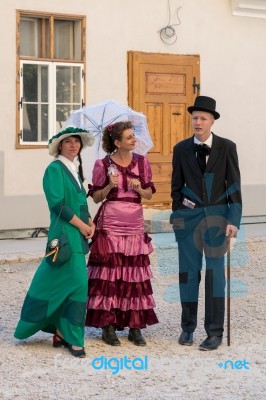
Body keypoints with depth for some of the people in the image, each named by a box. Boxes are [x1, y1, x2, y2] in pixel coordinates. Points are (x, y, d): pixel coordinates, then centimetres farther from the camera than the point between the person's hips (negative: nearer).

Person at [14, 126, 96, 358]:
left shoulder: (75, 170, 16)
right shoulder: (55, 169, -9)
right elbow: (57, 203, -16)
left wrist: (90, 223, 2)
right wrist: (80, 224, -13)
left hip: (77, 235, 8)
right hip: (65, 234, -8)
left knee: (63, 283, 11)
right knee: (77, 282, -10)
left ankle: (61, 332, 17)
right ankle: (72, 338, -3)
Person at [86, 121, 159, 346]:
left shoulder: (142, 162, 6)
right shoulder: (103, 164, -1)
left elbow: (150, 194, 11)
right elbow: (96, 197, 3)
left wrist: (139, 188, -10)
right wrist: (109, 186, -15)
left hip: (135, 226, 3)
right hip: (110, 226, -3)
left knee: (135, 276, 2)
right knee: (109, 274, -4)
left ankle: (135, 327, 8)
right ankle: (108, 326, 4)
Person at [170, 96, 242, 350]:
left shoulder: (226, 147, 0)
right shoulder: (181, 149, 6)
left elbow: (234, 186, -1)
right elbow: (176, 186, 13)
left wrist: (233, 220, -7)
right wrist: (178, 215, 7)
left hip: (217, 216, -2)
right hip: (189, 217, 2)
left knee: (215, 273, -2)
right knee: (188, 272, 5)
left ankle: (215, 332, 3)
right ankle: (188, 327, 17)